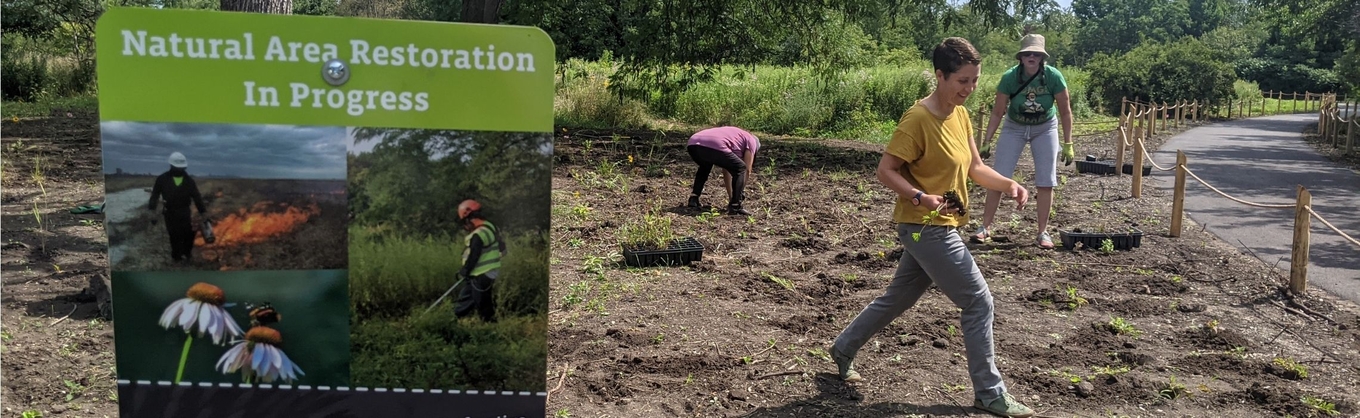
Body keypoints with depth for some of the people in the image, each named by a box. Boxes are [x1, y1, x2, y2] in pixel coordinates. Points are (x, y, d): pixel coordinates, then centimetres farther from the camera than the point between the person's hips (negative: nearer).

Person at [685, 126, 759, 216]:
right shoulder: (751, 140, 23)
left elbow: (726, 171, 42)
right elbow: (747, 170, 17)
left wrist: (730, 197, 44)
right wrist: (742, 191, 28)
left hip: (693, 144, 8)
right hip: (713, 146, -8)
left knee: (704, 168, 39)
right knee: (740, 169, 12)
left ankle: (693, 199, 27)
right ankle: (735, 206, 6)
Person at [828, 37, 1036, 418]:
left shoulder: (961, 115, 8)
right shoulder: (918, 119, -19)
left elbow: (974, 168, 14)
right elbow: (885, 170, -17)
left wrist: (1009, 185, -3)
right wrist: (921, 198, -29)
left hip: (939, 227, 9)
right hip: (926, 228, -9)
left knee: (899, 298, 19)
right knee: (979, 303, -5)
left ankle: (844, 349, 35)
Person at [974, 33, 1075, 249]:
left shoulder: (1053, 76, -23)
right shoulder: (1010, 77, -22)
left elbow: (1065, 111, -12)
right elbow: (998, 112, -12)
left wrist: (1068, 144, -12)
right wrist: (986, 142, -14)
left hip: (1045, 128, 0)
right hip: (1014, 127, 0)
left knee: (1046, 182, -3)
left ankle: (1043, 232, 9)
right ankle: (985, 227, 4)